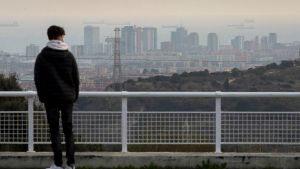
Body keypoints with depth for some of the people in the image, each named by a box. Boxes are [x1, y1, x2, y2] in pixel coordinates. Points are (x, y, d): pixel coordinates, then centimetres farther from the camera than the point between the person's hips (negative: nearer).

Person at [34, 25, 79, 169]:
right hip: (67, 97, 1)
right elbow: (76, 78, 4)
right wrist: (74, 95, 12)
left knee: (54, 130, 2)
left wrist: (42, 96, 7)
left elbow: (38, 79, -1)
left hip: (50, 97, -1)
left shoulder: (42, 57, -2)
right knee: (68, 130, 6)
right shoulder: (69, 56, 2)